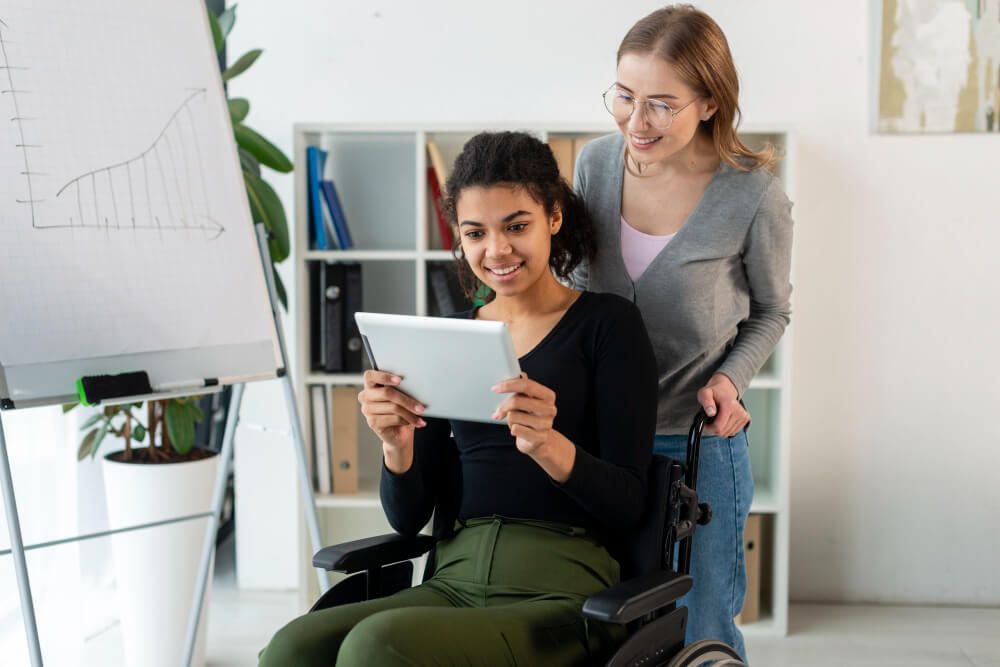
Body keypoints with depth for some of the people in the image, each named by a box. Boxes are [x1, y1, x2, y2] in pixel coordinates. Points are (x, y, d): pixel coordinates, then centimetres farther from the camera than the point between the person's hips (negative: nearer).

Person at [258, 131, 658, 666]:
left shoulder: (607, 322, 2)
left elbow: (627, 507, -5)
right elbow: (408, 519, 12)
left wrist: (547, 444, -24)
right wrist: (398, 445, -9)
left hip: (563, 592, -3)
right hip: (453, 583, 4)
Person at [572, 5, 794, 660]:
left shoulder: (755, 199, -16)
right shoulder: (597, 161, -6)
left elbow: (771, 311, 2)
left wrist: (730, 379, -14)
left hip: (701, 443, -3)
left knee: (701, 637, 12)